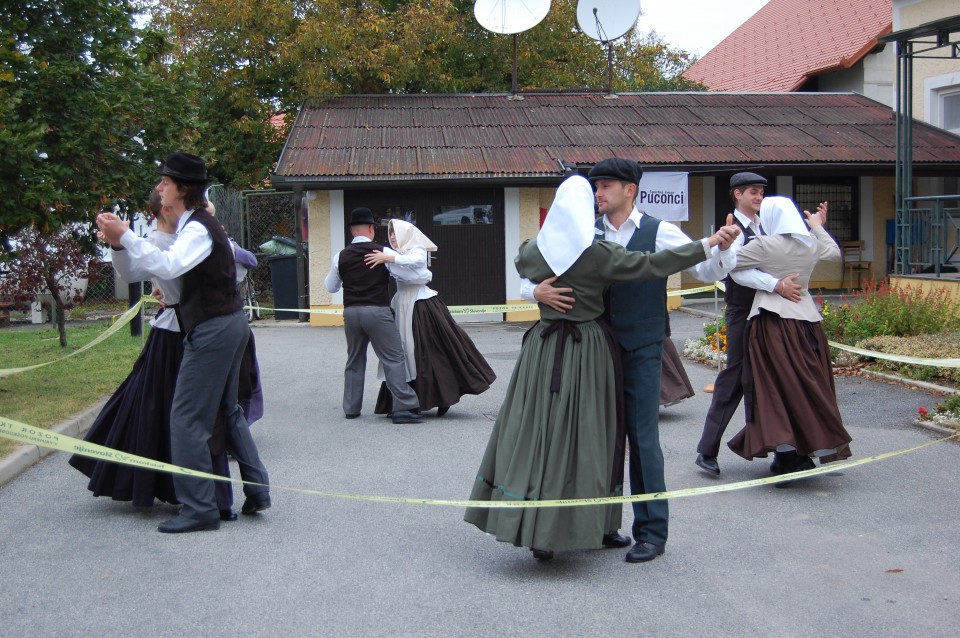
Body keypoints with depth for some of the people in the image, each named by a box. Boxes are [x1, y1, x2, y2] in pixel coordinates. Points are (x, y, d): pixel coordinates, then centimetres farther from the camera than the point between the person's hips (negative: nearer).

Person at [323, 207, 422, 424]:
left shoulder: (341, 257, 5)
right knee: (393, 359, -3)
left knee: (354, 361, 17)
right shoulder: (383, 253, -4)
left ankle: (351, 408, 23)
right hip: (378, 311, -4)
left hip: (351, 312, 4)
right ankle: (403, 408, -10)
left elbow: (330, 287, 17)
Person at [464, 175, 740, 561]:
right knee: (583, 435, 5)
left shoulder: (533, 251, 0)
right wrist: (709, 244, -10)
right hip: (587, 351, -3)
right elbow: (652, 265, -13)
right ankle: (580, 527, 12)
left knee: (536, 431, 6)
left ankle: (534, 531, 8)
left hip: (543, 349, 3)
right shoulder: (598, 255, -13)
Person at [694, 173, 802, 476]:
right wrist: (777, 285, -33)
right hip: (742, 314, -8)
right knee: (735, 377, -8)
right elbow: (739, 272, -26)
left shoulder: (764, 227, 15)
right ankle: (707, 451, -3)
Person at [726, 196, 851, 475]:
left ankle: (787, 455, -4)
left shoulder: (765, 245, -11)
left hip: (773, 322, -5)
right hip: (806, 318, 5)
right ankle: (807, 451, 18)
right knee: (809, 386, 11)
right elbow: (835, 253, 28)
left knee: (778, 388, -1)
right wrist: (818, 226, 39)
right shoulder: (812, 243, 7)